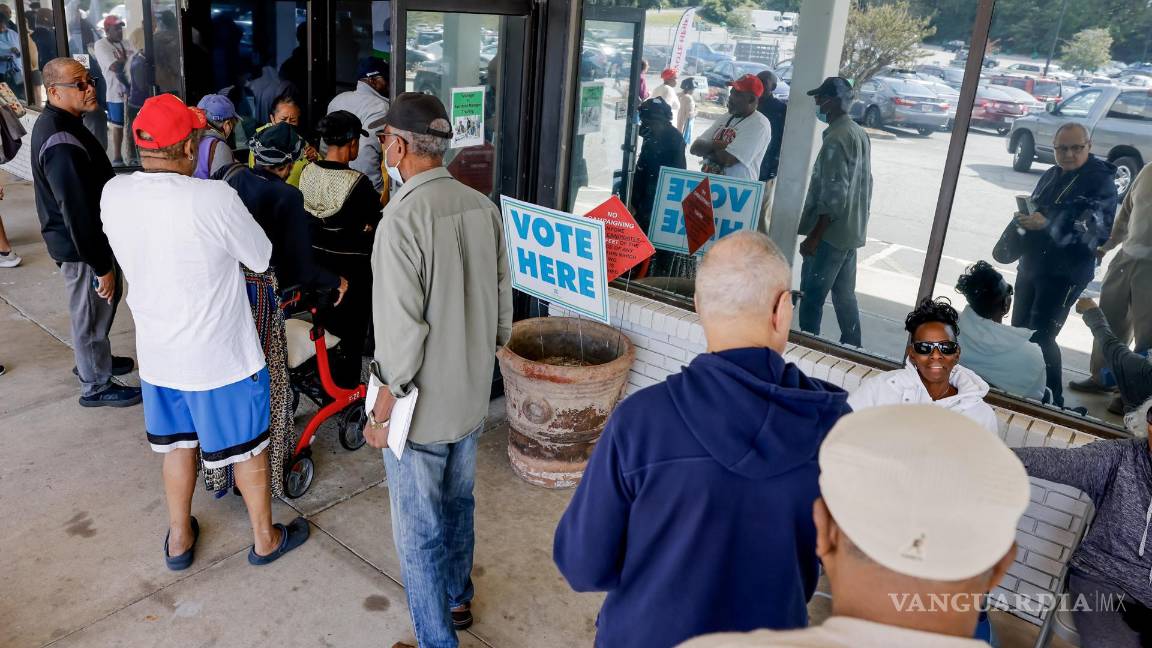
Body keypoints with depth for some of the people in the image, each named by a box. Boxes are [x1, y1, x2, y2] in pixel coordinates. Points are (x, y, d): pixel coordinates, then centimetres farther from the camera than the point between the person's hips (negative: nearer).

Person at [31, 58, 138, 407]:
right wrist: (101, 264, -22)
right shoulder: (61, 143, -29)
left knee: (106, 299, 26)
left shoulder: (58, 122, 5)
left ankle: (92, 359, 46)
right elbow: (77, 211, -28)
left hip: (88, 235, 10)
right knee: (91, 313, 6)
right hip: (80, 246, -10)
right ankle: (96, 386, 24)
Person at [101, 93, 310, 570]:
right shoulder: (213, 198, -26)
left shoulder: (112, 195, -8)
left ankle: (179, 539, 40)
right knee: (247, 446, 14)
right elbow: (262, 258, -11)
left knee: (177, 442, 24)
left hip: (157, 353, 5)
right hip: (220, 355, -5)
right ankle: (265, 539, 32)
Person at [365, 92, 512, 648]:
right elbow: (502, 299, 6)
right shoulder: (482, 206, -2)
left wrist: (384, 409, -12)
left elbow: (401, 328, -24)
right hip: (472, 394, 7)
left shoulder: (403, 216, -23)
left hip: (421, 404, -7)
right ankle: (457, 598, 47)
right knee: (458, 504, 26)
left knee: (419, 531, 10)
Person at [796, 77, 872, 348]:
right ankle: (852, 348, 23)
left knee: (812, 295, -2)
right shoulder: (859, 134, 12)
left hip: (831, 232, -9)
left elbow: (833, 196, -22)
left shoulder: (836, 139, -18)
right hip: (852, 231, 10)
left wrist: (813, 236, -19)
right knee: (844, 293, 16)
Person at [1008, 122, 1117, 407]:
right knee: (1019, 328, 12)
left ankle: (1052, 401, 3)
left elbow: (1096, 230, -23)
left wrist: (1047, 224, -34)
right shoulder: (1050, 175, 11)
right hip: (1031, 265, 7)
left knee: (1041, 336, -10)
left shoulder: (1101, 181, -11)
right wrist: (1025, 220, 0)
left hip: (1065, 274, -7)